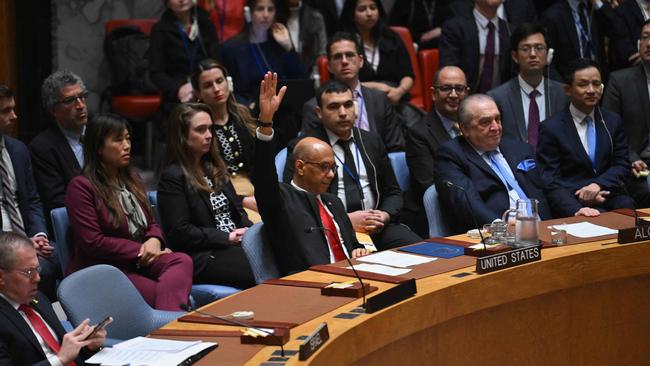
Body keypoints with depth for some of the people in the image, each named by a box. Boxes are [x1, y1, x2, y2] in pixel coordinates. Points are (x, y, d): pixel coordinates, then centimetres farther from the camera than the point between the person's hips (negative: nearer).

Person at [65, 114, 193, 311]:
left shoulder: (131, 179, 20)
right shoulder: (80, 187, -5)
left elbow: (151, 224, 23)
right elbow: (91, 242, -12)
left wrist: (154, 241, -4)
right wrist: (141, 250, -11)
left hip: (138, 263, 7)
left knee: (182, 261, -29)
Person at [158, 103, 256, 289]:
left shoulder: (215, 168, 21)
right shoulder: (172, 177, -4)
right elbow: (179, 232, -11)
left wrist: (248, 230, 1)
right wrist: (227, 237, -11)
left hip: (235, 244, 8)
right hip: (201, 257, -7)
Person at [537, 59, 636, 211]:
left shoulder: (613, 121, 14)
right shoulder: (551, 128, 1)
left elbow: (622, 166, 9)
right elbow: (549, 178, -2)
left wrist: (598, 184, -12)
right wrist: (581, 193, -20)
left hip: (609, 192, 3)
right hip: (573, 201, -3)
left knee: (626, 206, -31)